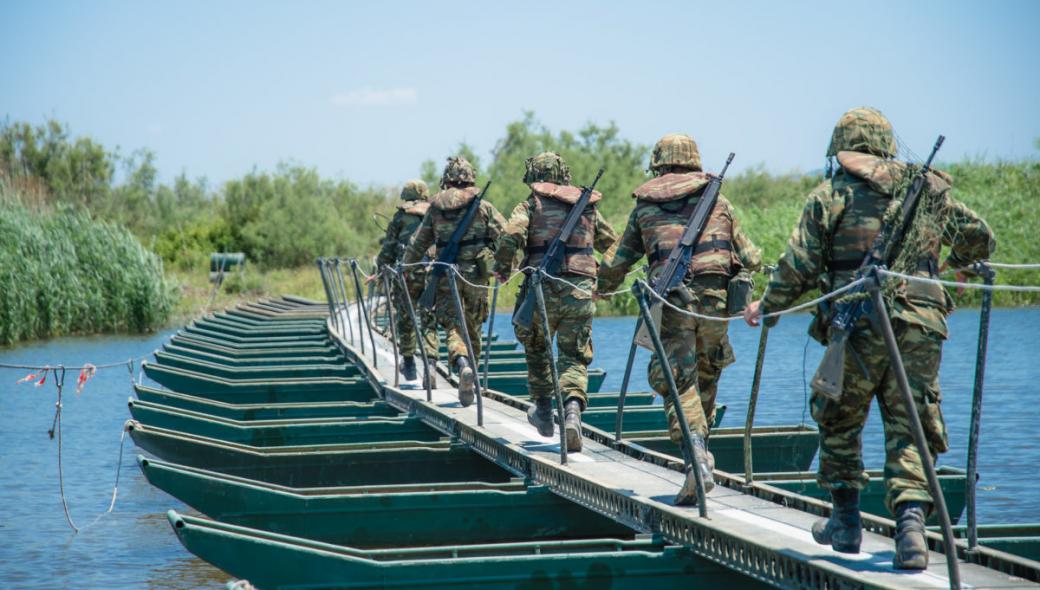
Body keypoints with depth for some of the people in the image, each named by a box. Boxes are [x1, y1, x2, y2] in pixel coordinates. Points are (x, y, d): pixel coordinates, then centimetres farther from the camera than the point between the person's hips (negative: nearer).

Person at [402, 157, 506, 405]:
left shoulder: (436, 208, 8)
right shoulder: (483, 206, 4)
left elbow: (417, 243, 13)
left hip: (447, 275, 0)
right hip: (476, 274, 0)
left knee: (452, 325, -2)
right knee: (473, 327, 13)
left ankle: (462, 364, -30)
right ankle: (470, 375, 19)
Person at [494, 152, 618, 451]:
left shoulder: (532, 204, 4)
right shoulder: (587, 205, 15)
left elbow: (510, 236, -12)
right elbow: (611, 243, 23)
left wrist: (502, 268, 2)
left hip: (543, 289, -1)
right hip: (580, 290, 2)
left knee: (536, 348, 22)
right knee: (574, 357, 3)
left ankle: (543, 411, 29)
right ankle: (573, 408, -24)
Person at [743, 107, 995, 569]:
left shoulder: (832, 194, 2)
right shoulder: (930, 191, 14)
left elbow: (799, 266, -3)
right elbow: (980, 239, 27)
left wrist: (767, 306, 13)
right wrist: (948, 272, 46)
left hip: (859, 327, -2)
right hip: (921, 325, 3)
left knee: (839, 422, 16)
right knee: (908, 430, 5)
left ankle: (846, 522, 24)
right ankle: (910, 519, -13)